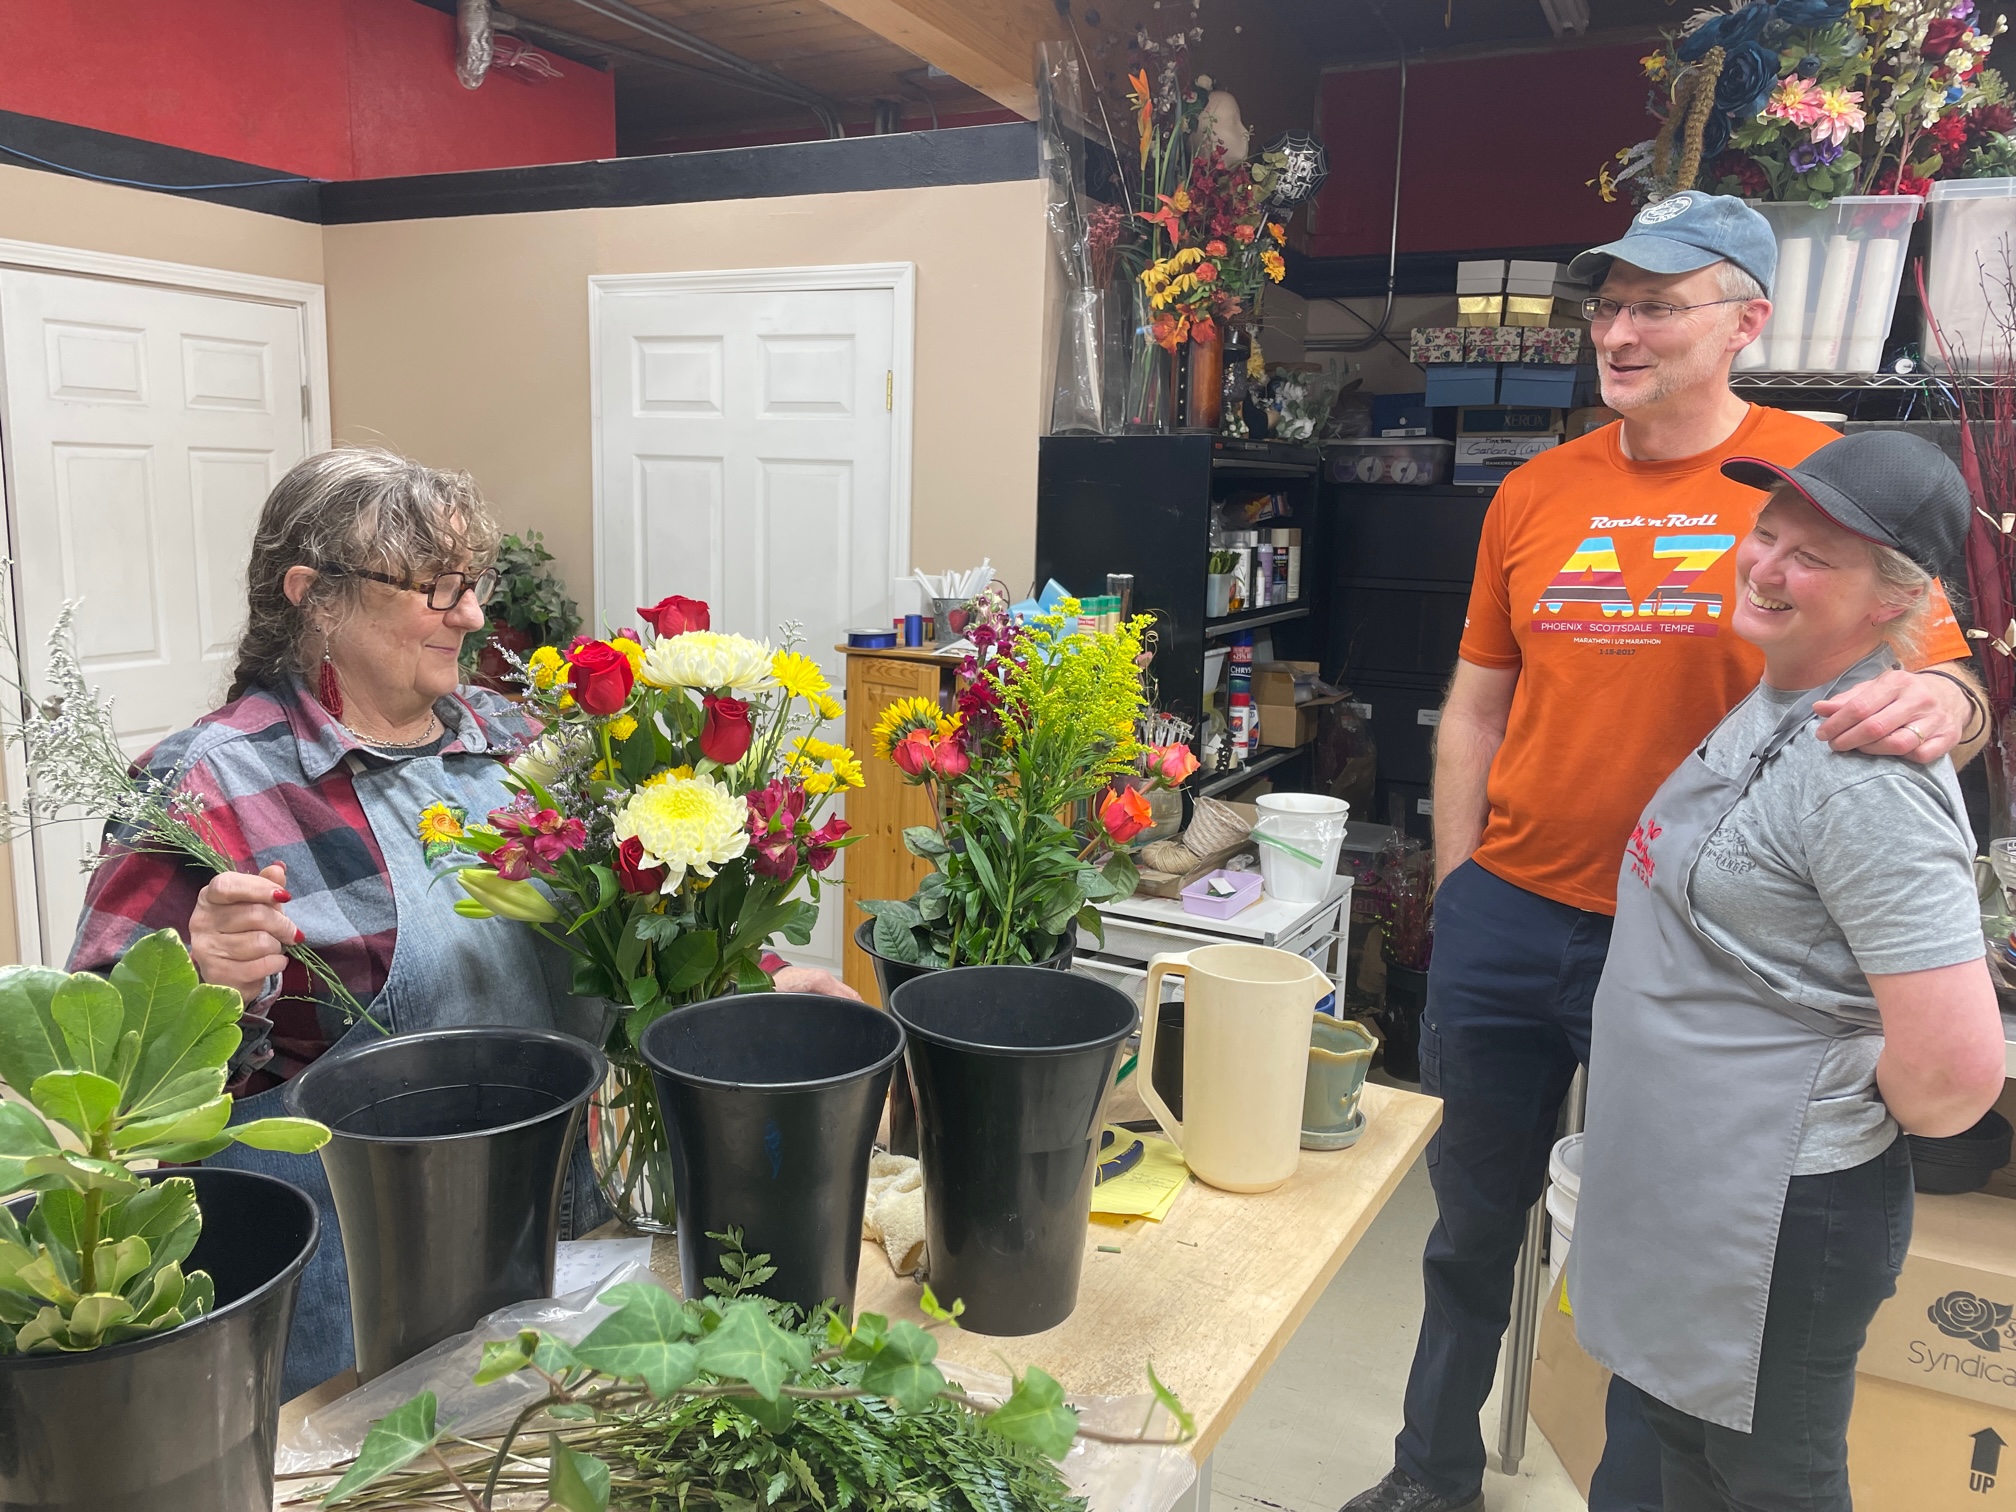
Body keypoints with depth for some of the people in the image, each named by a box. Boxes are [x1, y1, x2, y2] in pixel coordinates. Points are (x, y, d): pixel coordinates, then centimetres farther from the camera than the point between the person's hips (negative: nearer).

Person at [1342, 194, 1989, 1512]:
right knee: (1473, 1222, 18)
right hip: (1508, 920, 4)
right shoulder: (1537, 492, 5)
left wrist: (1942, 700, -29)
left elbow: (1945, 680, -5)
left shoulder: (1824, 476, -5)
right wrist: (1458, 893, 5)